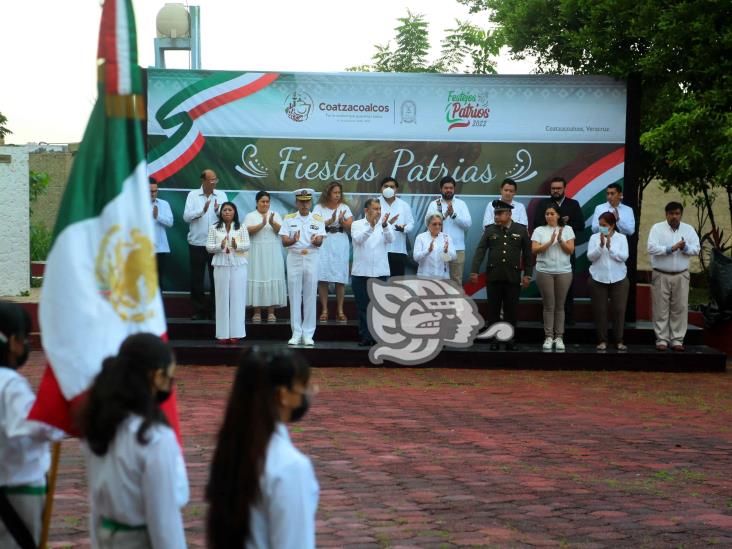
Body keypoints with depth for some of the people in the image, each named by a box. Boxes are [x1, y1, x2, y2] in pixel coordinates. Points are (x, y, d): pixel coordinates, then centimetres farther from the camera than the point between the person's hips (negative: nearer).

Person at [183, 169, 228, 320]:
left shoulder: (221, 195, 5)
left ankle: (215, 311, 11)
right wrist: (202, 210, -20)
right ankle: (199, 310, 14)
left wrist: (218, 210, -24)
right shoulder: (193, 195, 2)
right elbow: (186, 217, -8)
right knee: (196, 279, 4)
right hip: (197, 243, 0)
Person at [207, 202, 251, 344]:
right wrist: (220, 246, -16)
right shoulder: (214, 228, 7)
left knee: (237, 298, -2)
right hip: (221, 266, 0)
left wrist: (237, 245, -20)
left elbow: (247, 246, 0)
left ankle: (235, 333, 2)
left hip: (238, 266, 0)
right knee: (222, 298, -1)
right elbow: (208, 247, 3)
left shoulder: (241, 228, 7)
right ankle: (223, 334, 1)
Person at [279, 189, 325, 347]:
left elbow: (320, 242, -4)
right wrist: (294, 240, -25)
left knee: (310, 296, 1)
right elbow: (284, 241, -3)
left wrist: (316, 240, -28)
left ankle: (308, 334, 6)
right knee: (294, 296, 1)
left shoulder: (317, 220, 6)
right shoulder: (289, 219, 5)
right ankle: (296, 333, 7)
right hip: (294, 258, 0)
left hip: (311, 258, 0)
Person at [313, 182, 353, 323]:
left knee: (340, 279, -1)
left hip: (340, 244, 1)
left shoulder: (344, 207, 9)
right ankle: (324, 310, 1)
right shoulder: (319, 207, 5)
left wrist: (341, 220, -17)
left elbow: (351, 226, 1)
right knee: (323, 278, -6)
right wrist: (330, 221, -18)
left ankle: (340, 311, 5)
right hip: (324, 244, -1)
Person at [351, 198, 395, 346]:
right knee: (363, 306, 4)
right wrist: (371, 226, -31)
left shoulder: (385, 225, 6)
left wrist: (384, 225, -32)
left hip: (380, 272, 0)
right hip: (361, 273, 0)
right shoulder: (357, 225, 4)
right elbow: (358, 239, -16)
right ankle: (365, 337, 9)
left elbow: (390, 239, -13)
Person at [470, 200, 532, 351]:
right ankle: (494, 340, 9)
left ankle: (510, 340, 12)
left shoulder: (521, 230, 3)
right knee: (493, 310, 3)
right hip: (493, 276, 0)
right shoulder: (490, 230, 4)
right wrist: (474, 271, -10)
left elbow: (527, 253, 5)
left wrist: (527, 274, 1)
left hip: (513, 277, 0)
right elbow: (480, 251, -1)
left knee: (511, 310, 4)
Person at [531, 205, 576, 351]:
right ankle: (548, 337, 3)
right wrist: (550, 242, -18)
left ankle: (559, 337, 7)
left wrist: (560, 240, -16)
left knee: (560, 306, 4)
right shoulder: (539, 230, 3)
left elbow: (571, 250, -1)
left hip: (564, 272, 1)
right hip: (544, 271, -1)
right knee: (549, 305, 0)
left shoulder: (567, 229, 5)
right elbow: (534, 250, -7)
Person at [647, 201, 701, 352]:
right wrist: (671, 249, -23)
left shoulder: (689, 229, 5)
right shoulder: (657, 228, -3)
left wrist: (685, 248, -22)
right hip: (661, 275, -2)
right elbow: (651, 248, -15)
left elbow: (696, 249, -1)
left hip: (681, 276, 2)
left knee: (680, 308, 3)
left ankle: (677, 340, 9)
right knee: (661, 308, 0)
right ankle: (662, 339, 7)